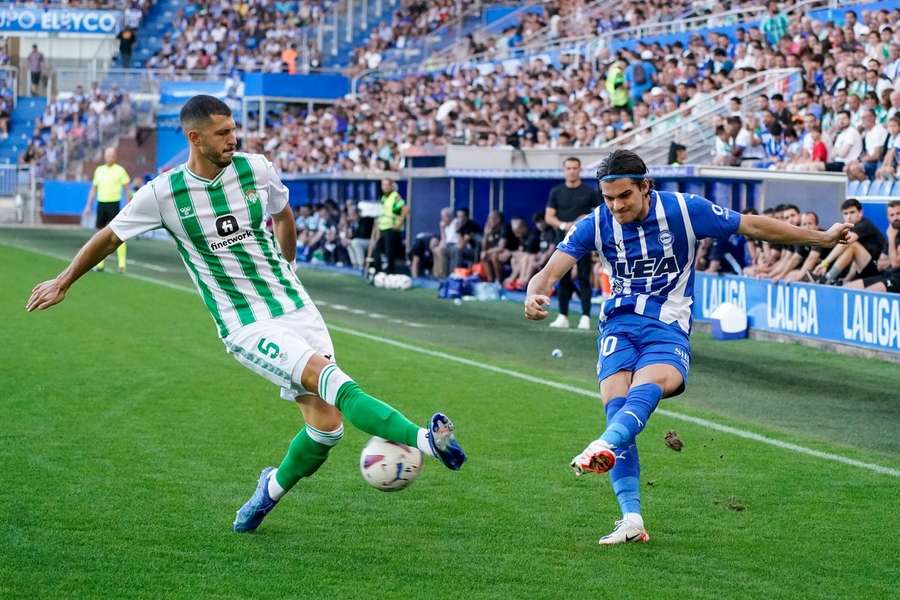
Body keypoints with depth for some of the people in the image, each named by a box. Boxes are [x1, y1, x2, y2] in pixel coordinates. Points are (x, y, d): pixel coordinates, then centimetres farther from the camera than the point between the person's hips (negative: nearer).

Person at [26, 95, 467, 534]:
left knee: (326, 422, -2)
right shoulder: (162, 193, -7)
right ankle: (424, 440, -35)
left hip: (297, 308, 4)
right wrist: (63, 282, 20)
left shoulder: (257, 170, 1)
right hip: (247, 328, -4)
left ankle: (272, 487, 25)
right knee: (332, 381, -27)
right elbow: (109, 237, 9)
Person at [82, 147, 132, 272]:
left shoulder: (120, 170, -1)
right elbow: (93, 189, 18)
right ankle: (100, 263, 13)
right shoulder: (99, 170, 12)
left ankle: (121, 264, -9)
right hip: (101, 204, 5)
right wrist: (88, 206, 14)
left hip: (113, 204, -5)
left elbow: (126, 189, 0)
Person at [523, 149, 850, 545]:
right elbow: (551, 271, -4)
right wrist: (535, 296, -30)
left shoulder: (684, 211, -4)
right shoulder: (595, 225, 1)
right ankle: (631, 519, -23)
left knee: (650, 383, -35)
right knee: (616, 407, -21)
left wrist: (823, 238, 10)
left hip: (667, 326, -2)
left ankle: (604, 446, -63)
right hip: (618, 324, 2)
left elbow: (753, 226, 5)